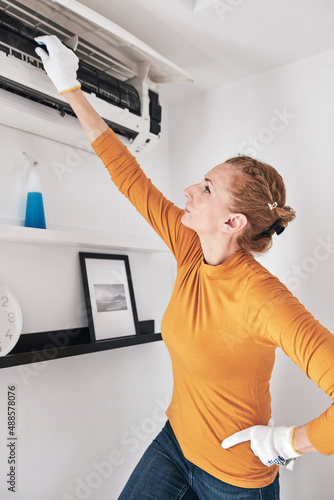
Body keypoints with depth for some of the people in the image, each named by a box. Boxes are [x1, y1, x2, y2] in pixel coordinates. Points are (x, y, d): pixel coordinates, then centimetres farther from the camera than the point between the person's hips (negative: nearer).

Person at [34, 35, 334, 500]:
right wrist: (71, 89, -1)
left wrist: (286, 442, -24)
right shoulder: (192, 250, -13)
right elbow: (129, 175, -7)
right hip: (175, 443, 6)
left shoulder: (260, 296, -33)